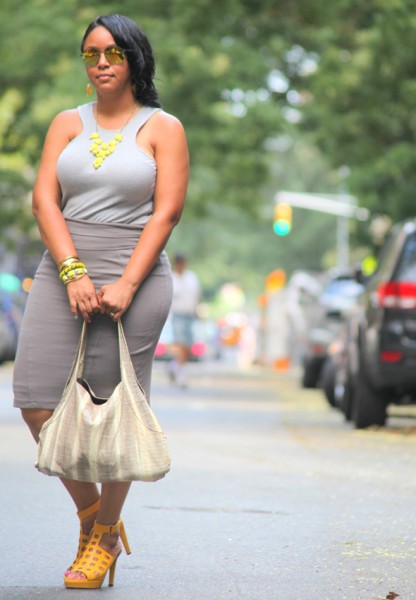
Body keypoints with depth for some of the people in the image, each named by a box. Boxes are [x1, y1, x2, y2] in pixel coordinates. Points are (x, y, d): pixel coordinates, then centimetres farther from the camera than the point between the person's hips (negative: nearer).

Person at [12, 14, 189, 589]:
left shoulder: (163, 128, 4)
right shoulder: (68, 123, 13)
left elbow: (166, 213, -4)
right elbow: (44, 199, 3)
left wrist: (125, 286, -15)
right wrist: (74, 273, -12)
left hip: (135, 277, -3)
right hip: (63, 273, 3)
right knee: (38, 401, -6)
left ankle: (106, 533, 11)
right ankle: (88, 510, 15)